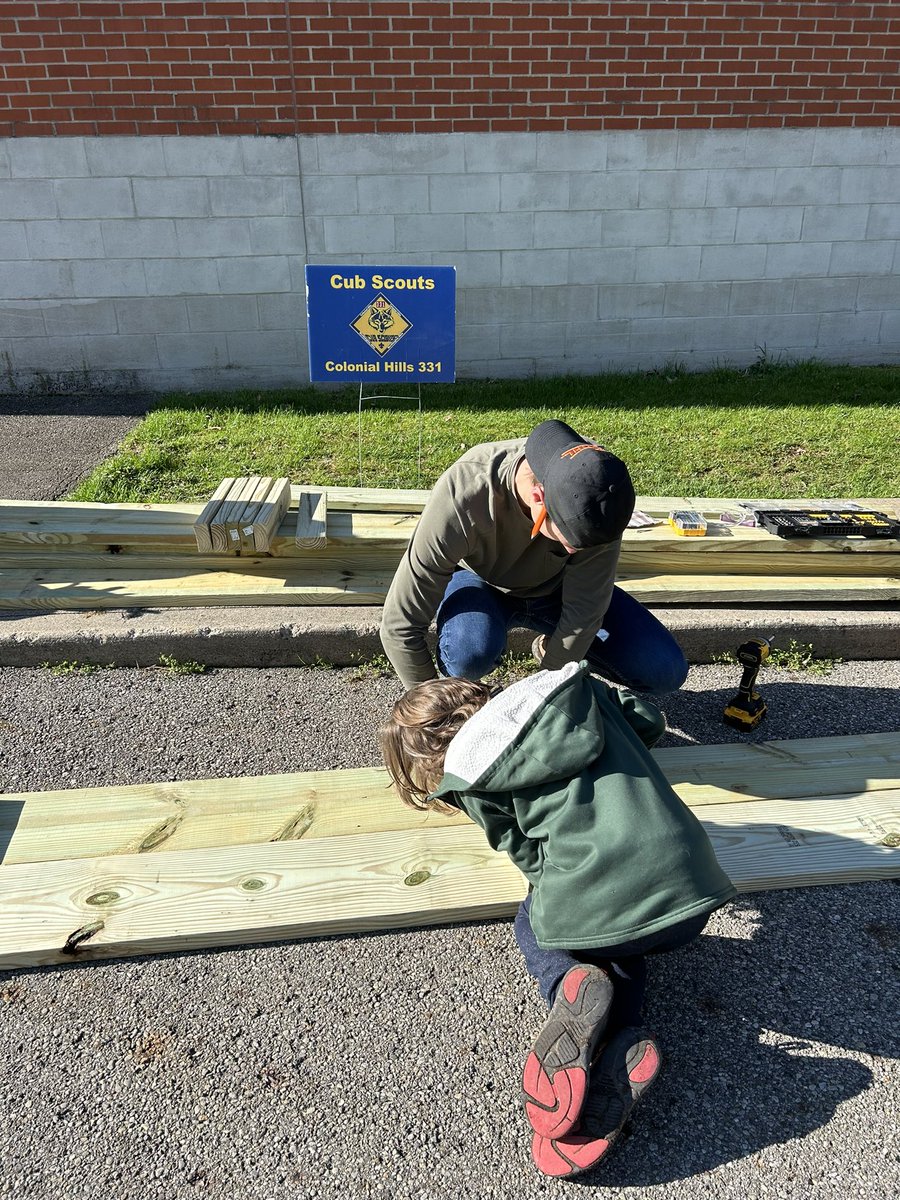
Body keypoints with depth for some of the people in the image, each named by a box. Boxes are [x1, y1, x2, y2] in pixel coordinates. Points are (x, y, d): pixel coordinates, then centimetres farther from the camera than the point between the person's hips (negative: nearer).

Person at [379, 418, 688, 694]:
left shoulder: (599, 488, -32)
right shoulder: (462, 498, -38)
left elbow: (585, 610, -23)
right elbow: (400, 625, -30)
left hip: (555, 587, 3)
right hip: (481, 583, -2)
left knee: (666, 670, -14)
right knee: (470, 653, -39)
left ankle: (550, 648, 12)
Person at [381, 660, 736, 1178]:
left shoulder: (469, 774, 4)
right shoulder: (572, 685, 12)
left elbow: (529, 855, 12)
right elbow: (649, 722, 25)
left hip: (592, 906, -3)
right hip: (691, 891, 4)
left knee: (534, 925, 31)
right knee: (616, 940, 34)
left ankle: (572, 987, -1)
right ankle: (623, 1042, 5)